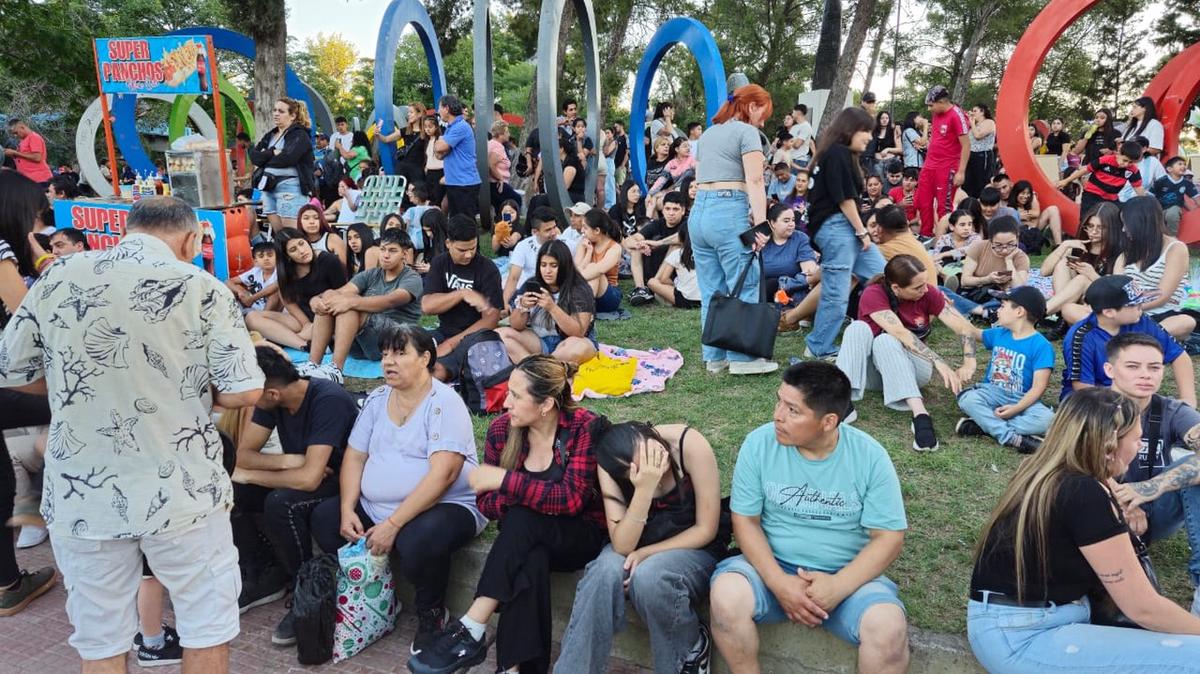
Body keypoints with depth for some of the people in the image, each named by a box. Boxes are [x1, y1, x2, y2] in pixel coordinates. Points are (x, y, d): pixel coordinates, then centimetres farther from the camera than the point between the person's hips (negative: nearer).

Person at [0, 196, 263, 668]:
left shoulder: (58, 277, -1)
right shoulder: (203, 289, -9)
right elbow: (244, 392, -12)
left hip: (80, 495, 3)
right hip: (181, 493, -3)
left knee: (99, 640, 18)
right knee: (207, 625, 16)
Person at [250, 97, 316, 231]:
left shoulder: (299, 135, -3)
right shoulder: (269, 135, 20)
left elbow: (287, 158, -18)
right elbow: (253, 156, 7)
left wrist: (265, 157, -1)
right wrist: (272, 152, -9)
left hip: (290, 187, -8)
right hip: (269, 187, 8)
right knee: (278, 234, 7)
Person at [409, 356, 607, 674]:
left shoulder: (584, 427, -18)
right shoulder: (501, 430, -6)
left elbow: (571, 499, -27)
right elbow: (486, 504, -4)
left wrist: (504, 479, -29)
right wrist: (528, 494, -24)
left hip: (582, 537, -3)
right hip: (529, 540, 3)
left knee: (523, 519, -34)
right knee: (532, 563, -35)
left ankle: (470, 631, -32)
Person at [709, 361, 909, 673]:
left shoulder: (869, 456, -10)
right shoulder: (759, 443, -10)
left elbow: (889, 537, -8)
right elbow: (745, 520, -6)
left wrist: (838, 586, -21)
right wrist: (779, 583, -20)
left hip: (848, 575, 0)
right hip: (772, 567, 1)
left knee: (889, 627, -29)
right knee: (726, 596, -30)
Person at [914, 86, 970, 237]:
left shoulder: (956, 115, -13)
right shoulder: (936, 115, 11)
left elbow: (966, 145, -15)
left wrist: (961, 172, -18)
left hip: (947, 168, -8)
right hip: (929, 166, 8)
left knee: (944, 206, -1)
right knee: (923, 202, 11)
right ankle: (926, 235, 22)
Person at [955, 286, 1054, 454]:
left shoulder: (1041, 346, -10)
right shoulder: (998, 334, 8)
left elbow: (1038, 387, -15)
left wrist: (1016, 408, -28)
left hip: (1022, 400, -3)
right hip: (992, 392, 3)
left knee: (1047, 419, -33)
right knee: (967, 399, -31)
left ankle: (984, 424, -31)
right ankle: (1013, 438, -36)